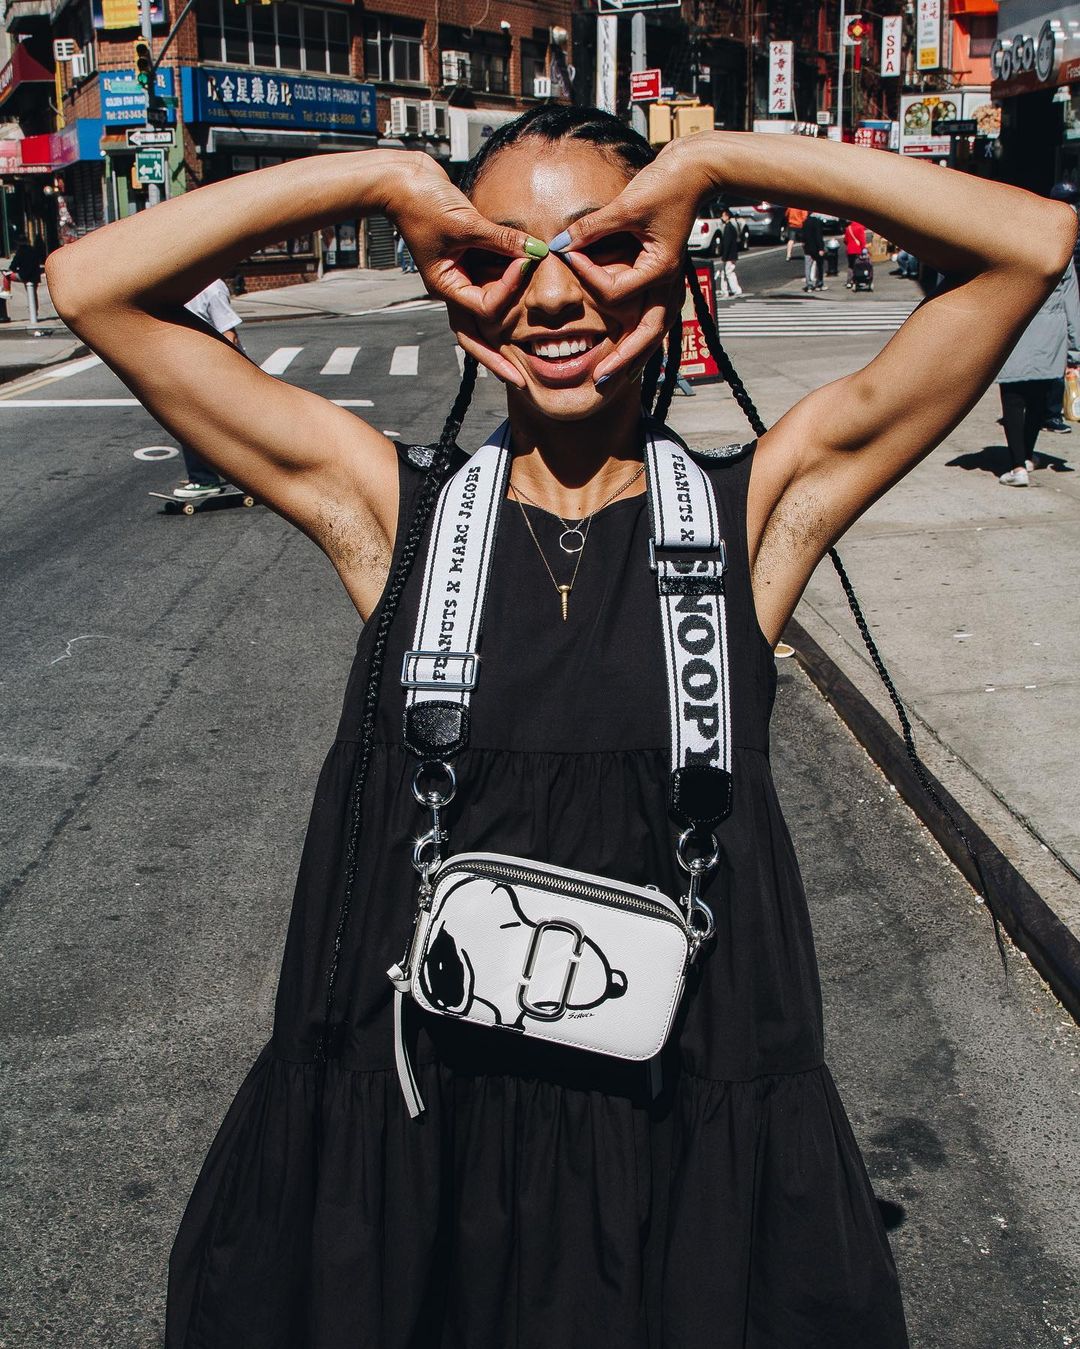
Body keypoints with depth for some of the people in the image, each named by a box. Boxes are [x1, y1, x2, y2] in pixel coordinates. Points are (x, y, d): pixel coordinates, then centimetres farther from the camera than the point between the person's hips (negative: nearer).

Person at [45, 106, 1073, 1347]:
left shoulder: (755, 508, -4)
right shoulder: (395, 509, -2)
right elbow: (92, 284, -3)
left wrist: (712, 160, -9)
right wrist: (388, 178, -8)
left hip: (695, 1146, 0)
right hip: (407, 1135, 1)